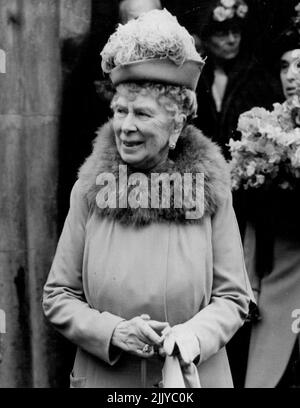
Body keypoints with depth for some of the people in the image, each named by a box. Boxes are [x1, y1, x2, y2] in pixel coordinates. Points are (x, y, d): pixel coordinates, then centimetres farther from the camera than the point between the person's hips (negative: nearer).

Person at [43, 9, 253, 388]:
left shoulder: (211, 189, -6)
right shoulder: (90, 189, -5)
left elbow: (233, 297, -2)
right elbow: (58, 297, -2)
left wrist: (196, 333, -20)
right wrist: (113, 332, -16)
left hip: (196, 376, 0)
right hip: (104, 377, 1)